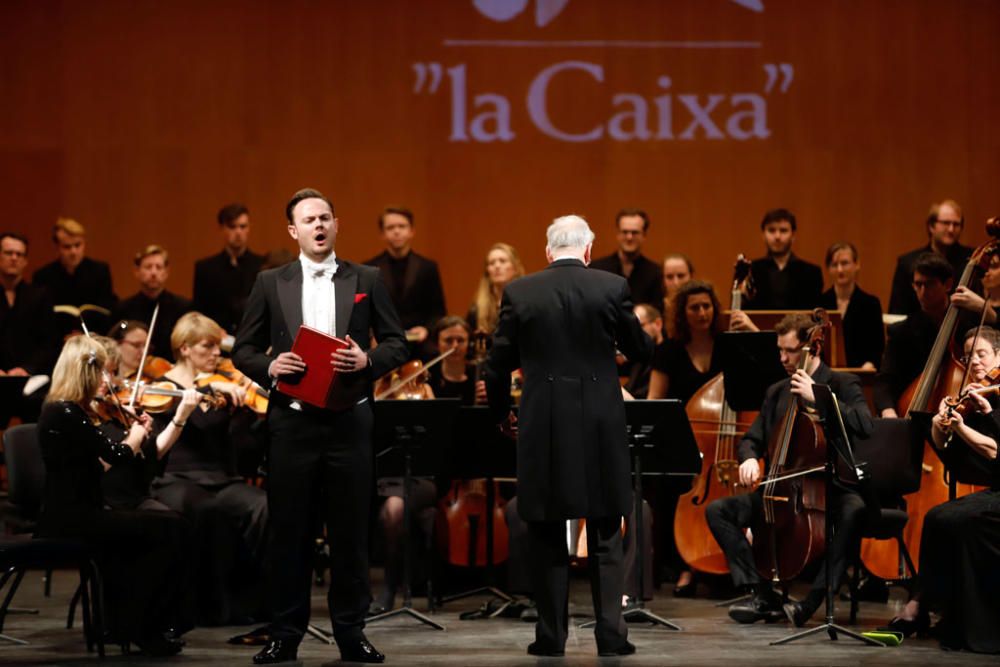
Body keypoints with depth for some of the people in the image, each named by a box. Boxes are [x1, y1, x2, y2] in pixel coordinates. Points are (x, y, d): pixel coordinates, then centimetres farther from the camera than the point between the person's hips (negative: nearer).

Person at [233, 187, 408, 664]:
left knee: (350, 530, 4)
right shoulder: (270, 284, 6)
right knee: (289, 530, 4)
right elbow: (243, 350, 8)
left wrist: (367, 361, -13)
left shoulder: (367, 281, 6)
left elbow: (397, 343, 6)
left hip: (348, 421, 0)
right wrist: (269, 366, -12)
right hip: (292, 420, 0)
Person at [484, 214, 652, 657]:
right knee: (605, 538, 8)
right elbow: (640, 351, 6)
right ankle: (611, 634, 5)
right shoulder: (612, 287, -4)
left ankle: (551, 635, 11)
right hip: (601, 426, 0)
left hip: (543, 427, 0)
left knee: (547, 537, 9)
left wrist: (501, 414, 18)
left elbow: (498, 365, 1)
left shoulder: (519, 293, -2)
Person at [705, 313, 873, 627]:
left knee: (853, 510, -39)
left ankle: (814, 599, -34)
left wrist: (817, 397, -22)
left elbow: (864, 425, -19)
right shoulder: (776, 393, 15)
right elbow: (752, 439, 17)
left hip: (830, 486, -5)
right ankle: (762, 594, -12)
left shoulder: (843, 385, -1)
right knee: (718, 510, -10)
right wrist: (750, 458, -8)